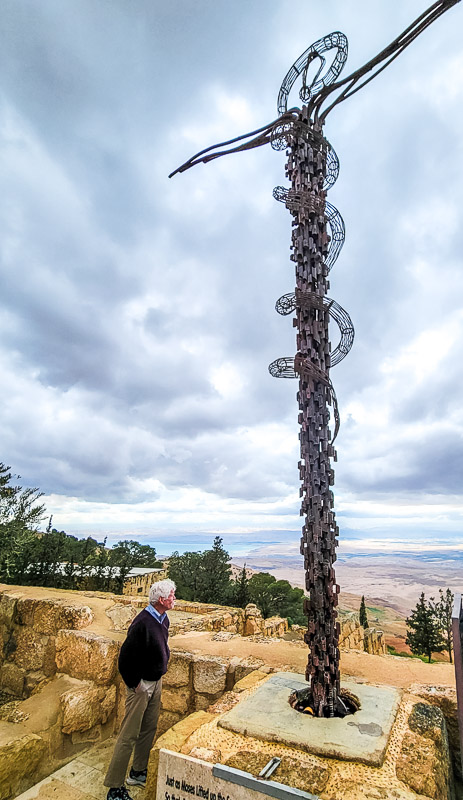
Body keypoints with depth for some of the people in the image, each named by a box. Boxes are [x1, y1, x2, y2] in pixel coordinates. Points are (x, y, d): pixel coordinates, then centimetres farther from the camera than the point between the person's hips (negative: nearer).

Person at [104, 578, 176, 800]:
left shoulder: (163, 619, -2)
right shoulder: (143, 622, -30)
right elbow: (126, 656, -26)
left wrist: (158, 676, 14)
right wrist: (134, 684, -16)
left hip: (156, 682, 9)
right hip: (141, 685, -9)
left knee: (149, 729, 21)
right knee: (129, 736, 2)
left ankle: (138, 773, 39)